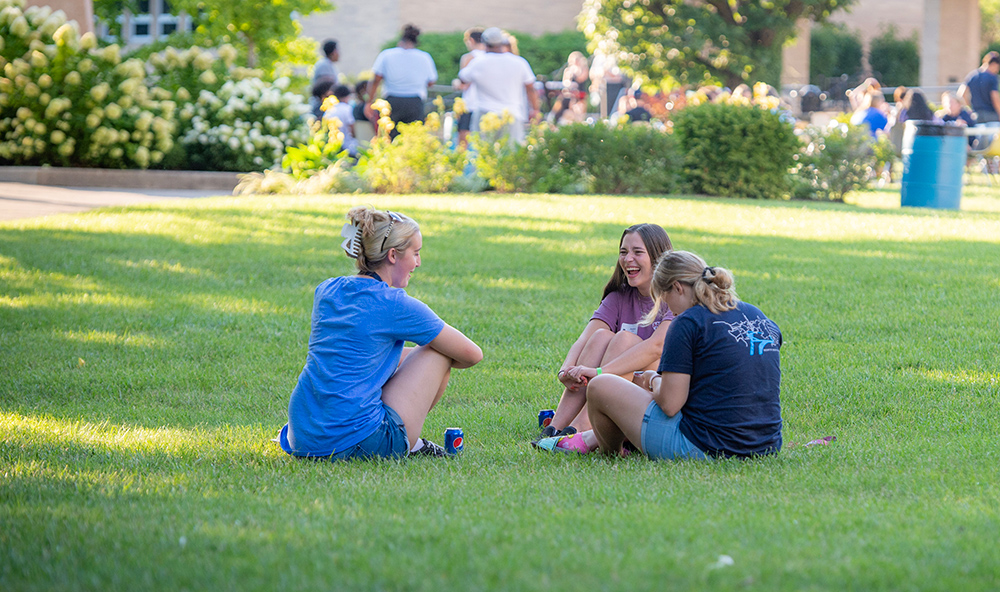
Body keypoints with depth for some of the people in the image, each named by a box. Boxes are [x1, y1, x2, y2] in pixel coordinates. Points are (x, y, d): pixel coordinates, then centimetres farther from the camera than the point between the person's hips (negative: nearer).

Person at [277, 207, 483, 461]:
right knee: (440, 349, 8)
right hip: (356, 445, -7)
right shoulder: (396, 304, -7)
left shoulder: (326, 290, 12)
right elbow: (471, 355, 4)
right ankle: (407, 446, 12)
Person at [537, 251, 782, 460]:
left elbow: (669, 404, -16)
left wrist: (655, 380, 8)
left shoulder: (688, 323, -12)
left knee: (600, 387, 9)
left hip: (705, 450, -9)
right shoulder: (762, 319, 10)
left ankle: (609, 456, 37)